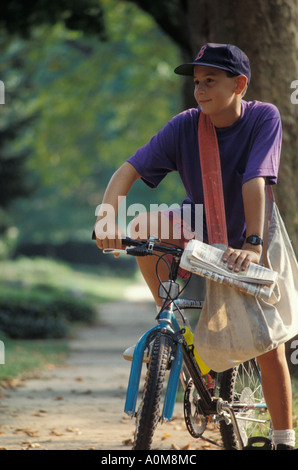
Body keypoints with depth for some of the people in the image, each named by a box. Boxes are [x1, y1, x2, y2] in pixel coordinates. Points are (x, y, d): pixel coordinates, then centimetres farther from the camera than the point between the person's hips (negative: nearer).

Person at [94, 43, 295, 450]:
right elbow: (129, 170, -25)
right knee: (144, 225, -29)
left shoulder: (263, 118, -22)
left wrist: (253, 244, -44)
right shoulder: (185, 126, -18)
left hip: (246, 239, -2)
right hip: (198, 225, 2)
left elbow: (255, 182, -34)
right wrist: (107, 221, -42)